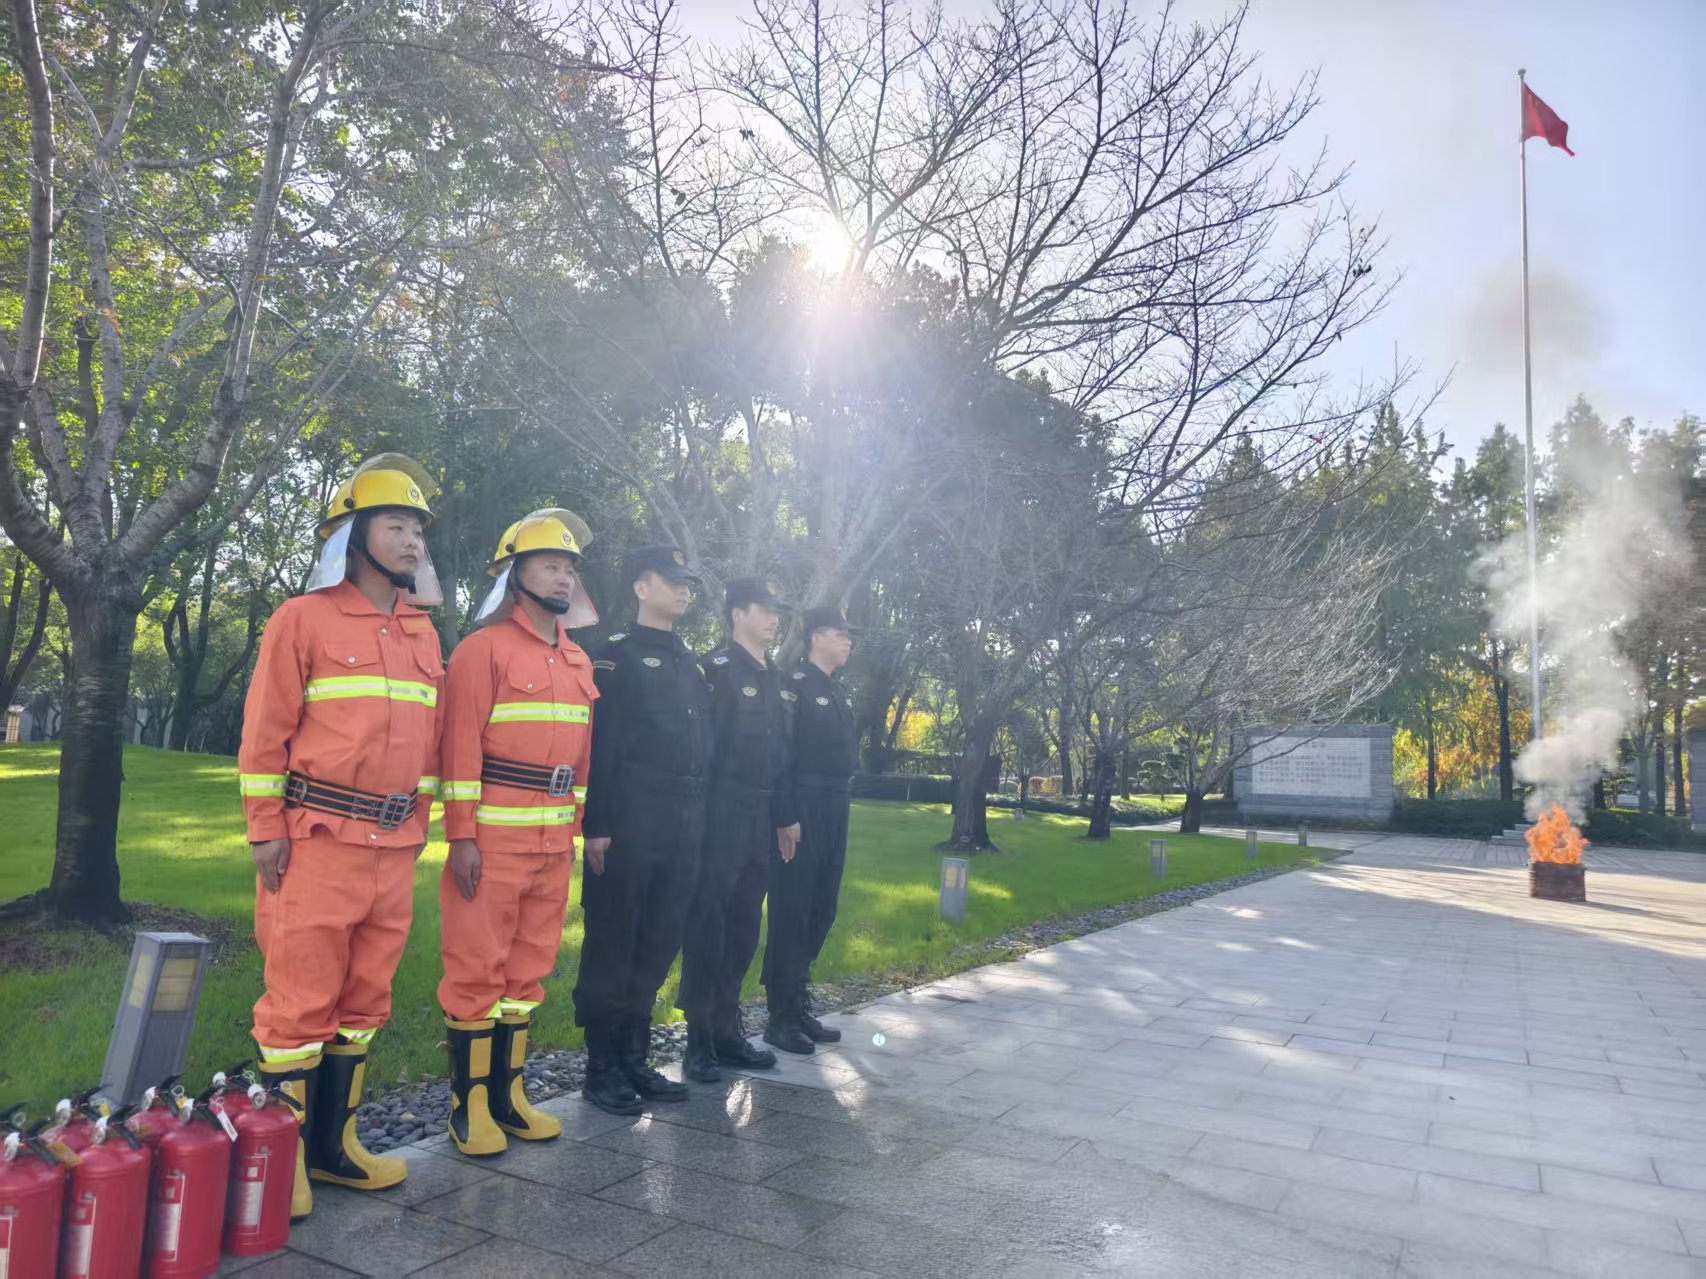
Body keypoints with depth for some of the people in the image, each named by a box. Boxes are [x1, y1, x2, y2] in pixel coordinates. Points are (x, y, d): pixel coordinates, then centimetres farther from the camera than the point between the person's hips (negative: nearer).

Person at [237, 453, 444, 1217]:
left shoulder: (424, 633, 12)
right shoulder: (304, 618, -5)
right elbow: (266, 732, -6)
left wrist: (419, 821, 14)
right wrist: (266, 830, -9)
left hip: (394, 846, 6)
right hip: (317, 840, -6)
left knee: (365, 997, 12)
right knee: (302, 1000, -1)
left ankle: (332, 1142, 26)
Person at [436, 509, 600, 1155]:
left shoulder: (578, 661, 14)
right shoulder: (484, 648, -7)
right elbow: (461, 745, -12)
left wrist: (576, 827, 14)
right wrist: (462, 836, -15)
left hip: (555, 840, 7)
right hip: (493, 835, -7)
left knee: (530, 967, 13)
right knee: (478, 968, 1)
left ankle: (509, 1093, 25)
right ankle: (469, 1103, 14)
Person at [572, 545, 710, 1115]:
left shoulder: (691, 662, 17)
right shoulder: (615, 656, -3)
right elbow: (596, 745, -10)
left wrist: (699, 821, 13)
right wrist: (597, 827, -16)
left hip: (685, 828, 7)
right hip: (629, 826, -7)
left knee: (658, 947, 12)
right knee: (612, 948, 2)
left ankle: (634, 1057, 23)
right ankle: (601, 1067, 13)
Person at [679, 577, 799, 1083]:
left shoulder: (774, 679, 15)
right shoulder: (715, 670, -8)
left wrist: (786, 816, 16)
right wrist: (700, 814, -17)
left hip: (760, 820, 8)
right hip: (720, 817, -7)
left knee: (743, 929, 12)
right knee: (707, 928, 0)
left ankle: (727, 1031, 23)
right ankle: (699, 1040, 9)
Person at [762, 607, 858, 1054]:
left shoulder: (840, 691, 15)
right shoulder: (795, 684, -11)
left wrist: (844, 792, 13)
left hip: (835, 808, 9)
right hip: (803, 806, -9)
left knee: (821, 909, 13)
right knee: (792, 909, -2)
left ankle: (799, 1005, 24)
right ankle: (781, 1016, 7)